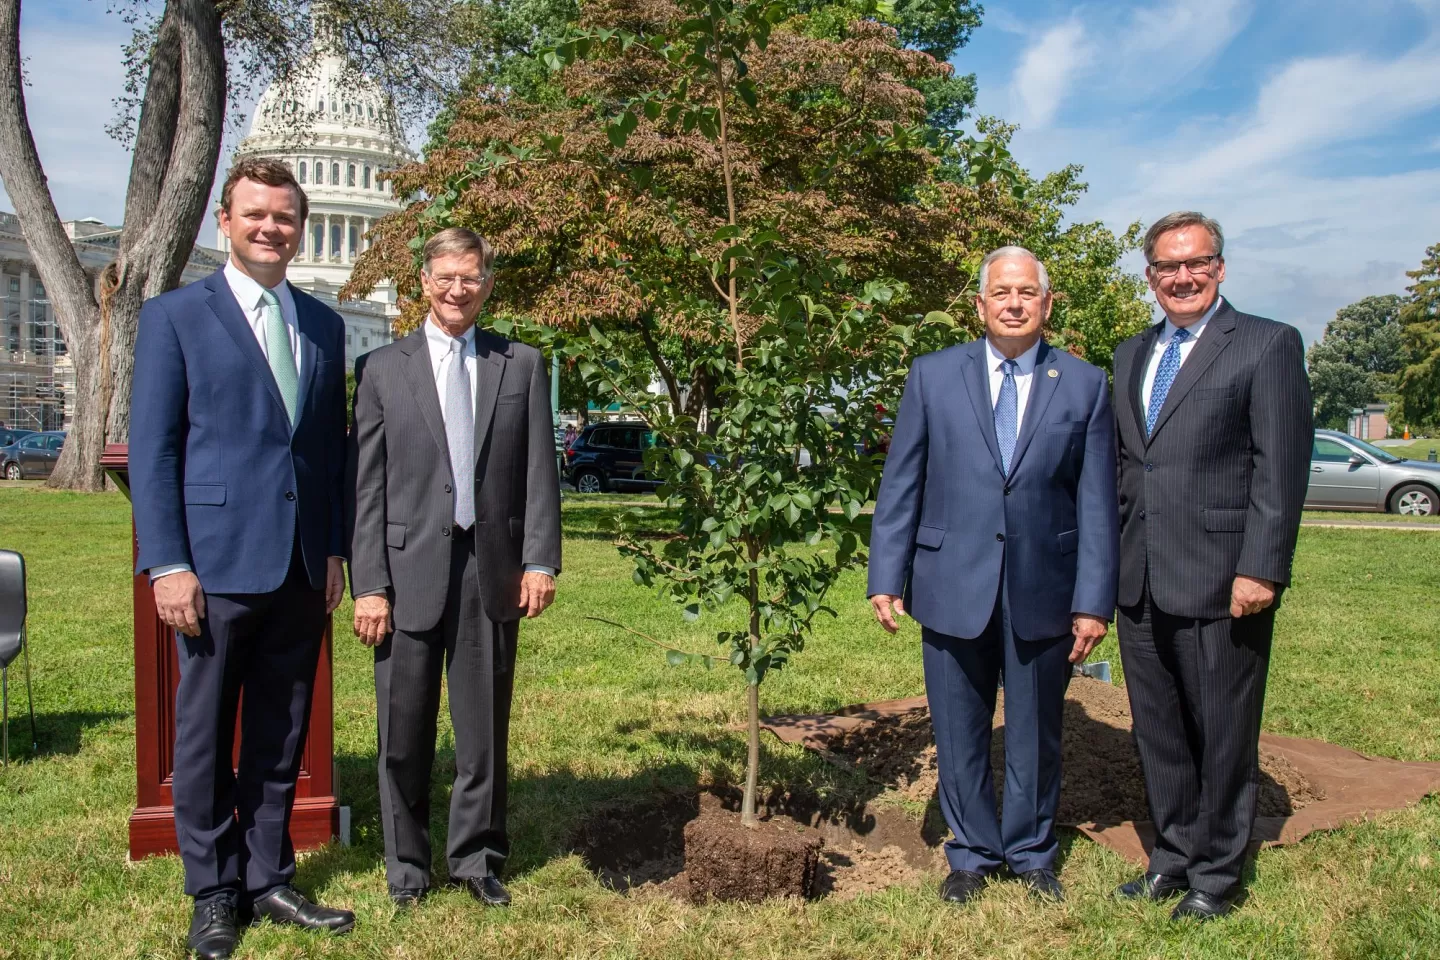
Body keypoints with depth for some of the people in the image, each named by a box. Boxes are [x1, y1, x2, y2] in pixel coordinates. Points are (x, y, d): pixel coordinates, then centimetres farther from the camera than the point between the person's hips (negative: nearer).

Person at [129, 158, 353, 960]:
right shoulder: (175, 316, -1)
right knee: (206, 733, 8)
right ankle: (213, 894, 23)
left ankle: (268, 880, 26)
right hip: (217, 563, -4)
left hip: (302, 567, 4)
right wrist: (167, 564, -10)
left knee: (282, 733, 12)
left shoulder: (324, 324, 12)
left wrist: (335, 550, 7)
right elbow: (152, 449, -4)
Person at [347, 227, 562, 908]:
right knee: (405, 730, 7)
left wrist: (540, 559, -4)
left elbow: (539, 473, 5)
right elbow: (365, 486, 1)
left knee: (485, 726, 10)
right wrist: (368, 584, -6)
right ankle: (407, 865, 25)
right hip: (411, 571, -1)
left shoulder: (522, 366, 9)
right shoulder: (382, 369, 5)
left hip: (494, 571, 1)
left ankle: (476, 858, 26)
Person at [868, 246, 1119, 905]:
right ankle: (972, 855, 30)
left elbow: (1097, 501, 1)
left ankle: (1033, 855, 34)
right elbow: (900, 484, 3)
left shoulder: (1085, 386, 3)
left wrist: (1094, 601, -3)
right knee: (959, 734, 10)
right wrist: (886, 578, -2)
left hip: (1044, 588, 0)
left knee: (1036, 734, 13)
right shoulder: (934, 376, 3)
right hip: (953, 585, 0)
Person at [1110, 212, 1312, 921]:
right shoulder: (1130, 355, 15)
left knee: (1222, 737, 6)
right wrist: (1109, 564, 12)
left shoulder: (1268, 344, -3)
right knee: (1158, 731, 15)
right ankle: (1174, 856, 32)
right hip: (1141, 584, 6)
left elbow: (1281, 468, -10)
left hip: (1220, 582, -6)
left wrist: (1261, 569, -16)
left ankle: (1215, 876, 23)